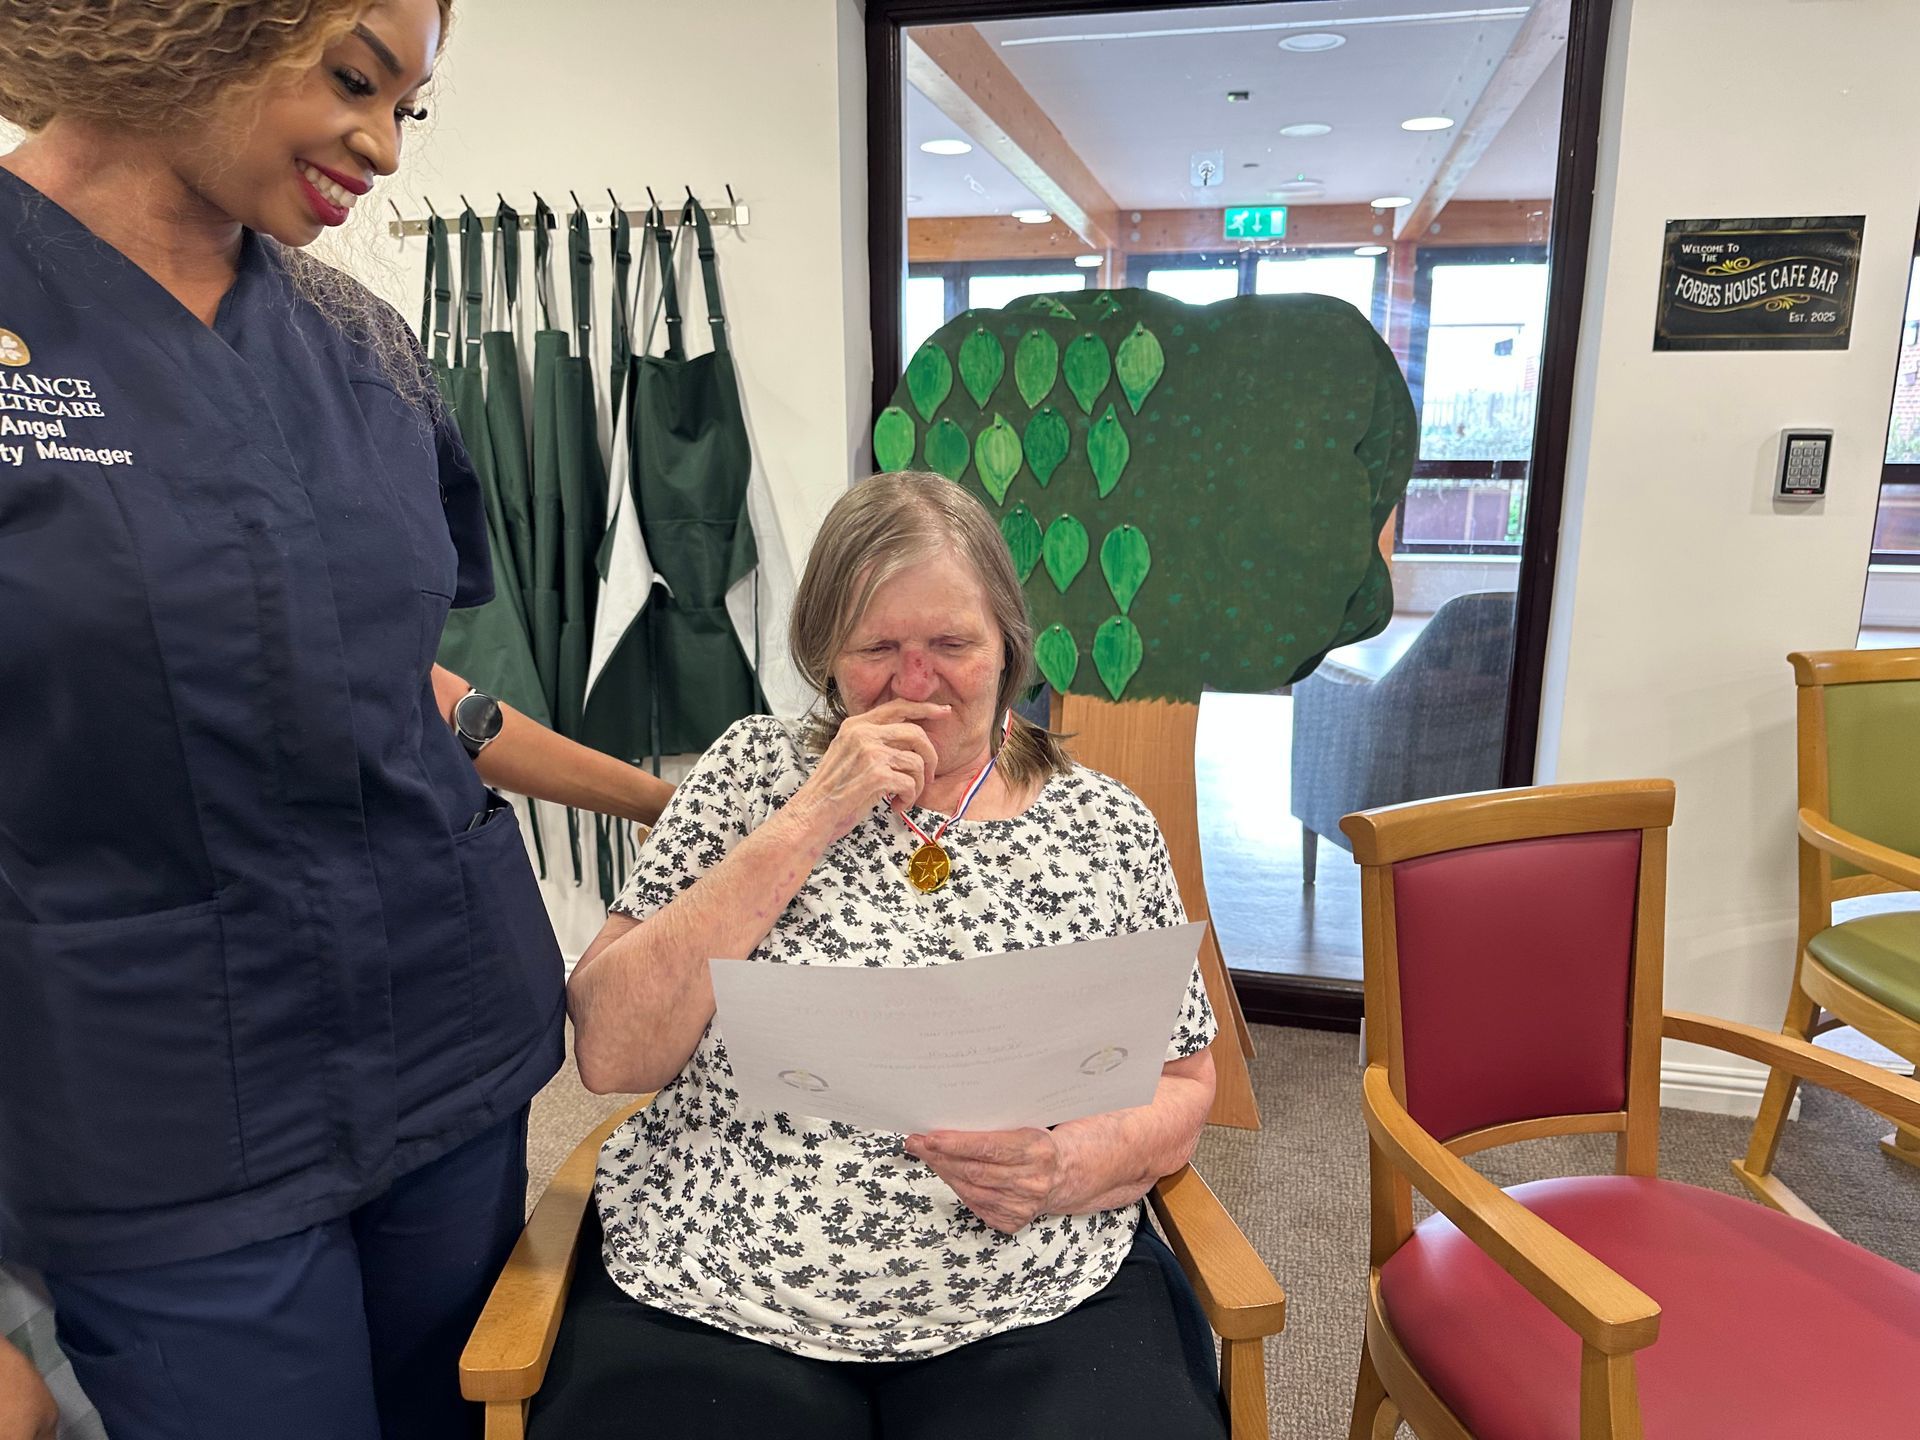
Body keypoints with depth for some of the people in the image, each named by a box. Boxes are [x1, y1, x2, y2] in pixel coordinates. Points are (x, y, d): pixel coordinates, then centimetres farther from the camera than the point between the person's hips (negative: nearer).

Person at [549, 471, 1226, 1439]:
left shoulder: (1108, 830, 4)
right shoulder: (754, 772, 3)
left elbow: (1181, 1091, 9)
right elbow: (609, 1055, -5)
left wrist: (1072, 1167, -12)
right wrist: (805, 825, -12)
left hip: (1030, 1312, 2)